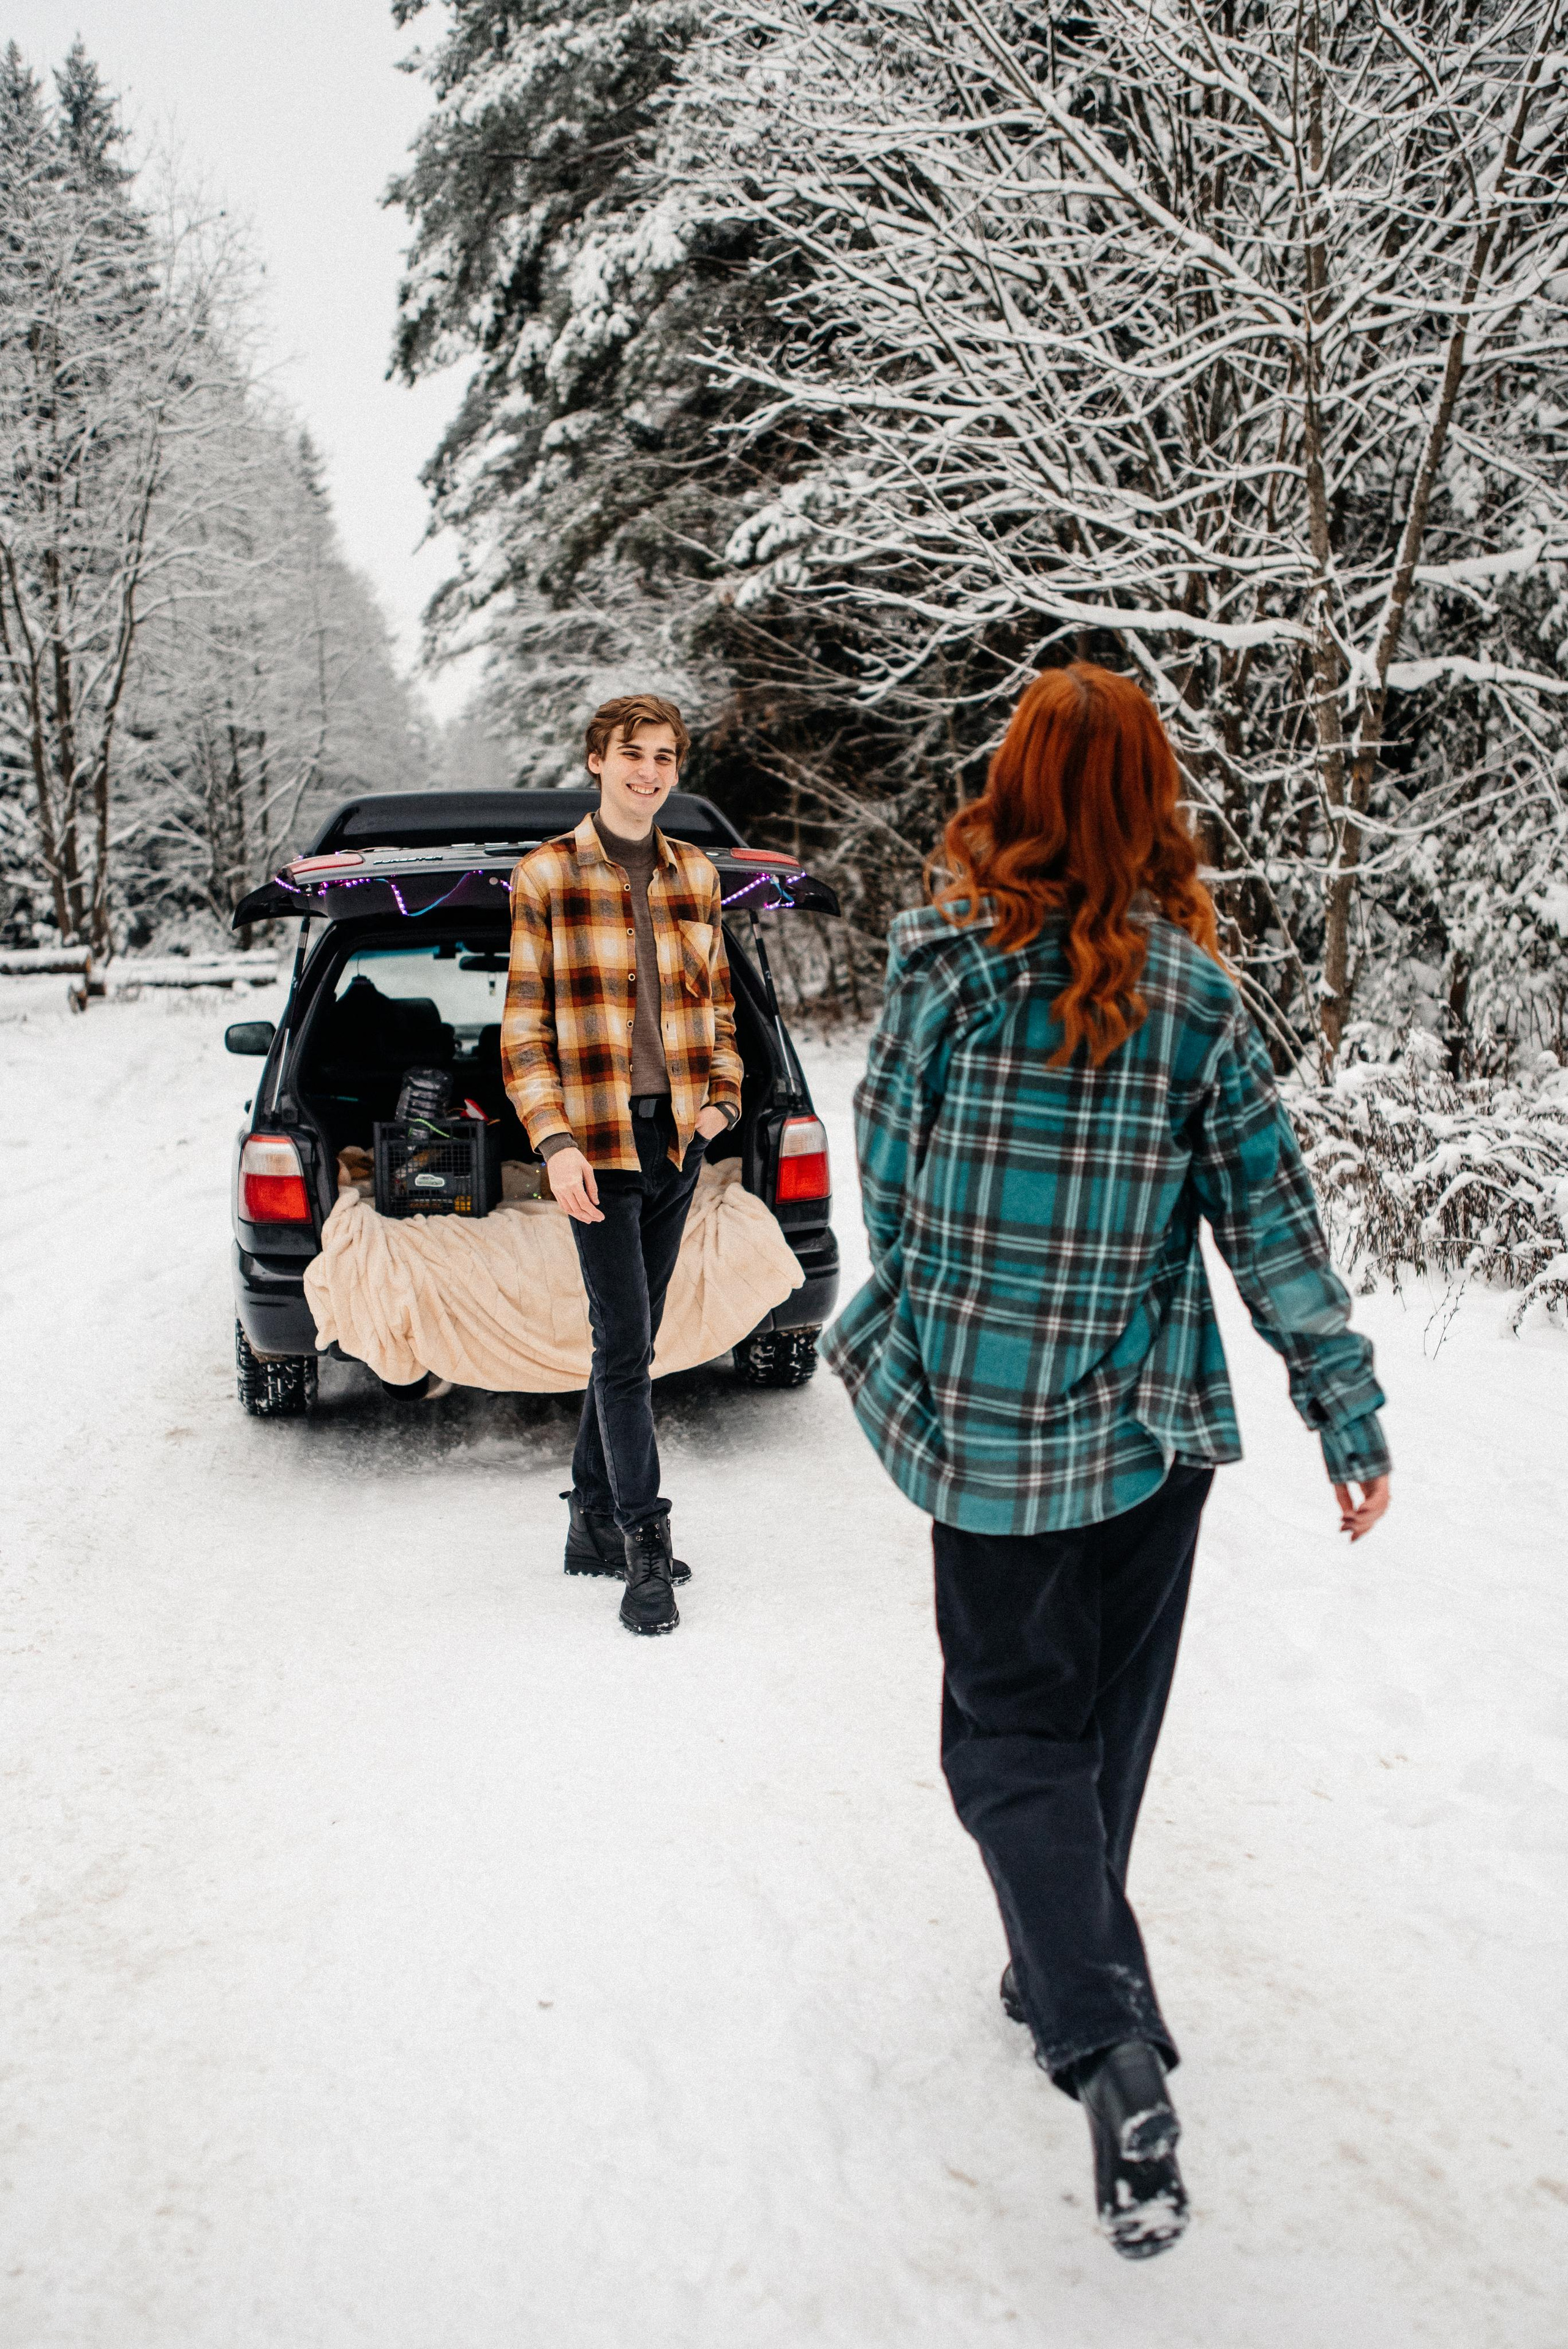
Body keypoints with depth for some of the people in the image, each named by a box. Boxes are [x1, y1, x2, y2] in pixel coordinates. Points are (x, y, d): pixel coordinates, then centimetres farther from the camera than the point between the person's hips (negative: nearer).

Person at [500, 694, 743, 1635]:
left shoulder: (696, 876, 10)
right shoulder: (546, 877, -3)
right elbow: (525, 1030, -4)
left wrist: (722, 1097, 5)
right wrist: (556, 1144, -13)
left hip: (679, 1137, 5)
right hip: (599, 1140, -5)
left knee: (633, 1340, 13)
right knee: (626, 1345, -7)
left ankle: (594, 1524, 26)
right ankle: (646, 1545, 3)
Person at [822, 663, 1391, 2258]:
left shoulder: (938, 965, -11)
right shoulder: (1194, 995, -8)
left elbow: (885, 1180, -1)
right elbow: (1272, 1224, -5)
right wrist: (1348, 1417, 3)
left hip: (979, 1424, -2)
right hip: (1151, 1431, 2)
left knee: (1013, 1735, 9)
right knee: (1106, 1723, 20)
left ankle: (1108, 2045, -7)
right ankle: (1060, 1975, 38)